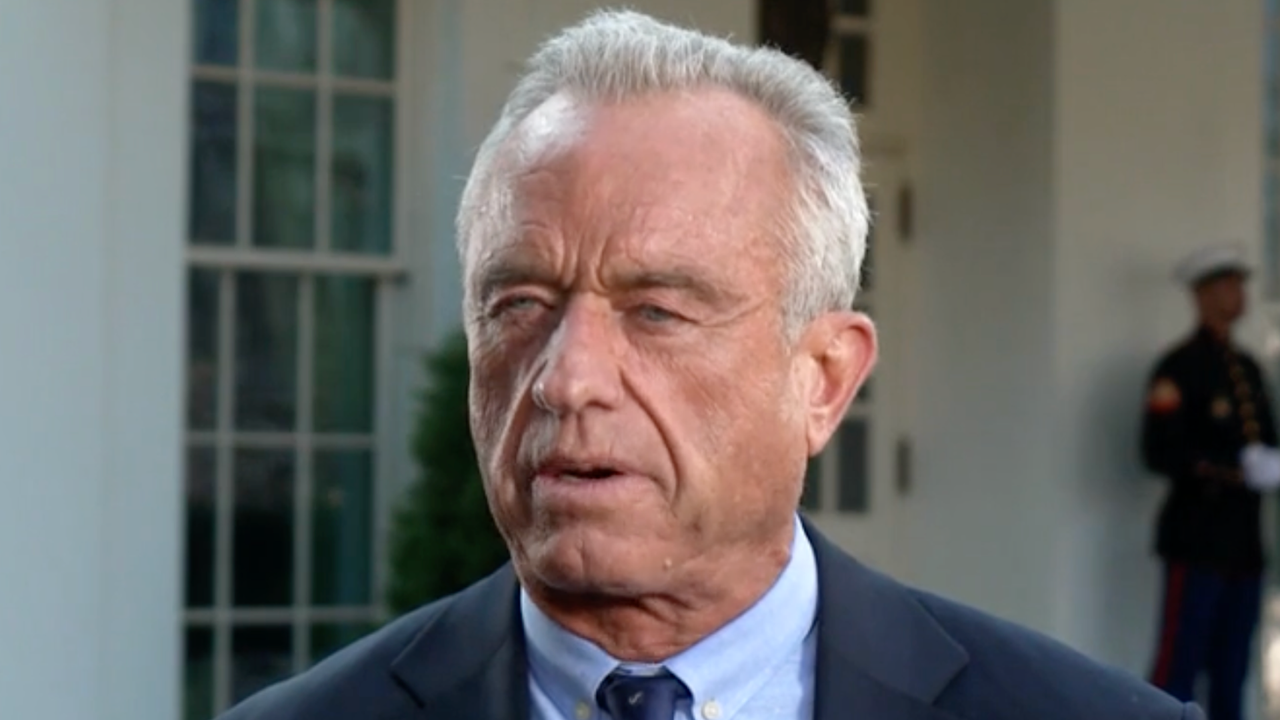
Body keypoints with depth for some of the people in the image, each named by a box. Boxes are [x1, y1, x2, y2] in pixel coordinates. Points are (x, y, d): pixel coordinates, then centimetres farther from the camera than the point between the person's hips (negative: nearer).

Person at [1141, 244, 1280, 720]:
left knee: (1232, 672, 9)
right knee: (1179, 667, -8)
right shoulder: (1179, 368, -7)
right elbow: (1161, 453, -16)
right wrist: (1240, 470, -21)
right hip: (1198, 538, -8)